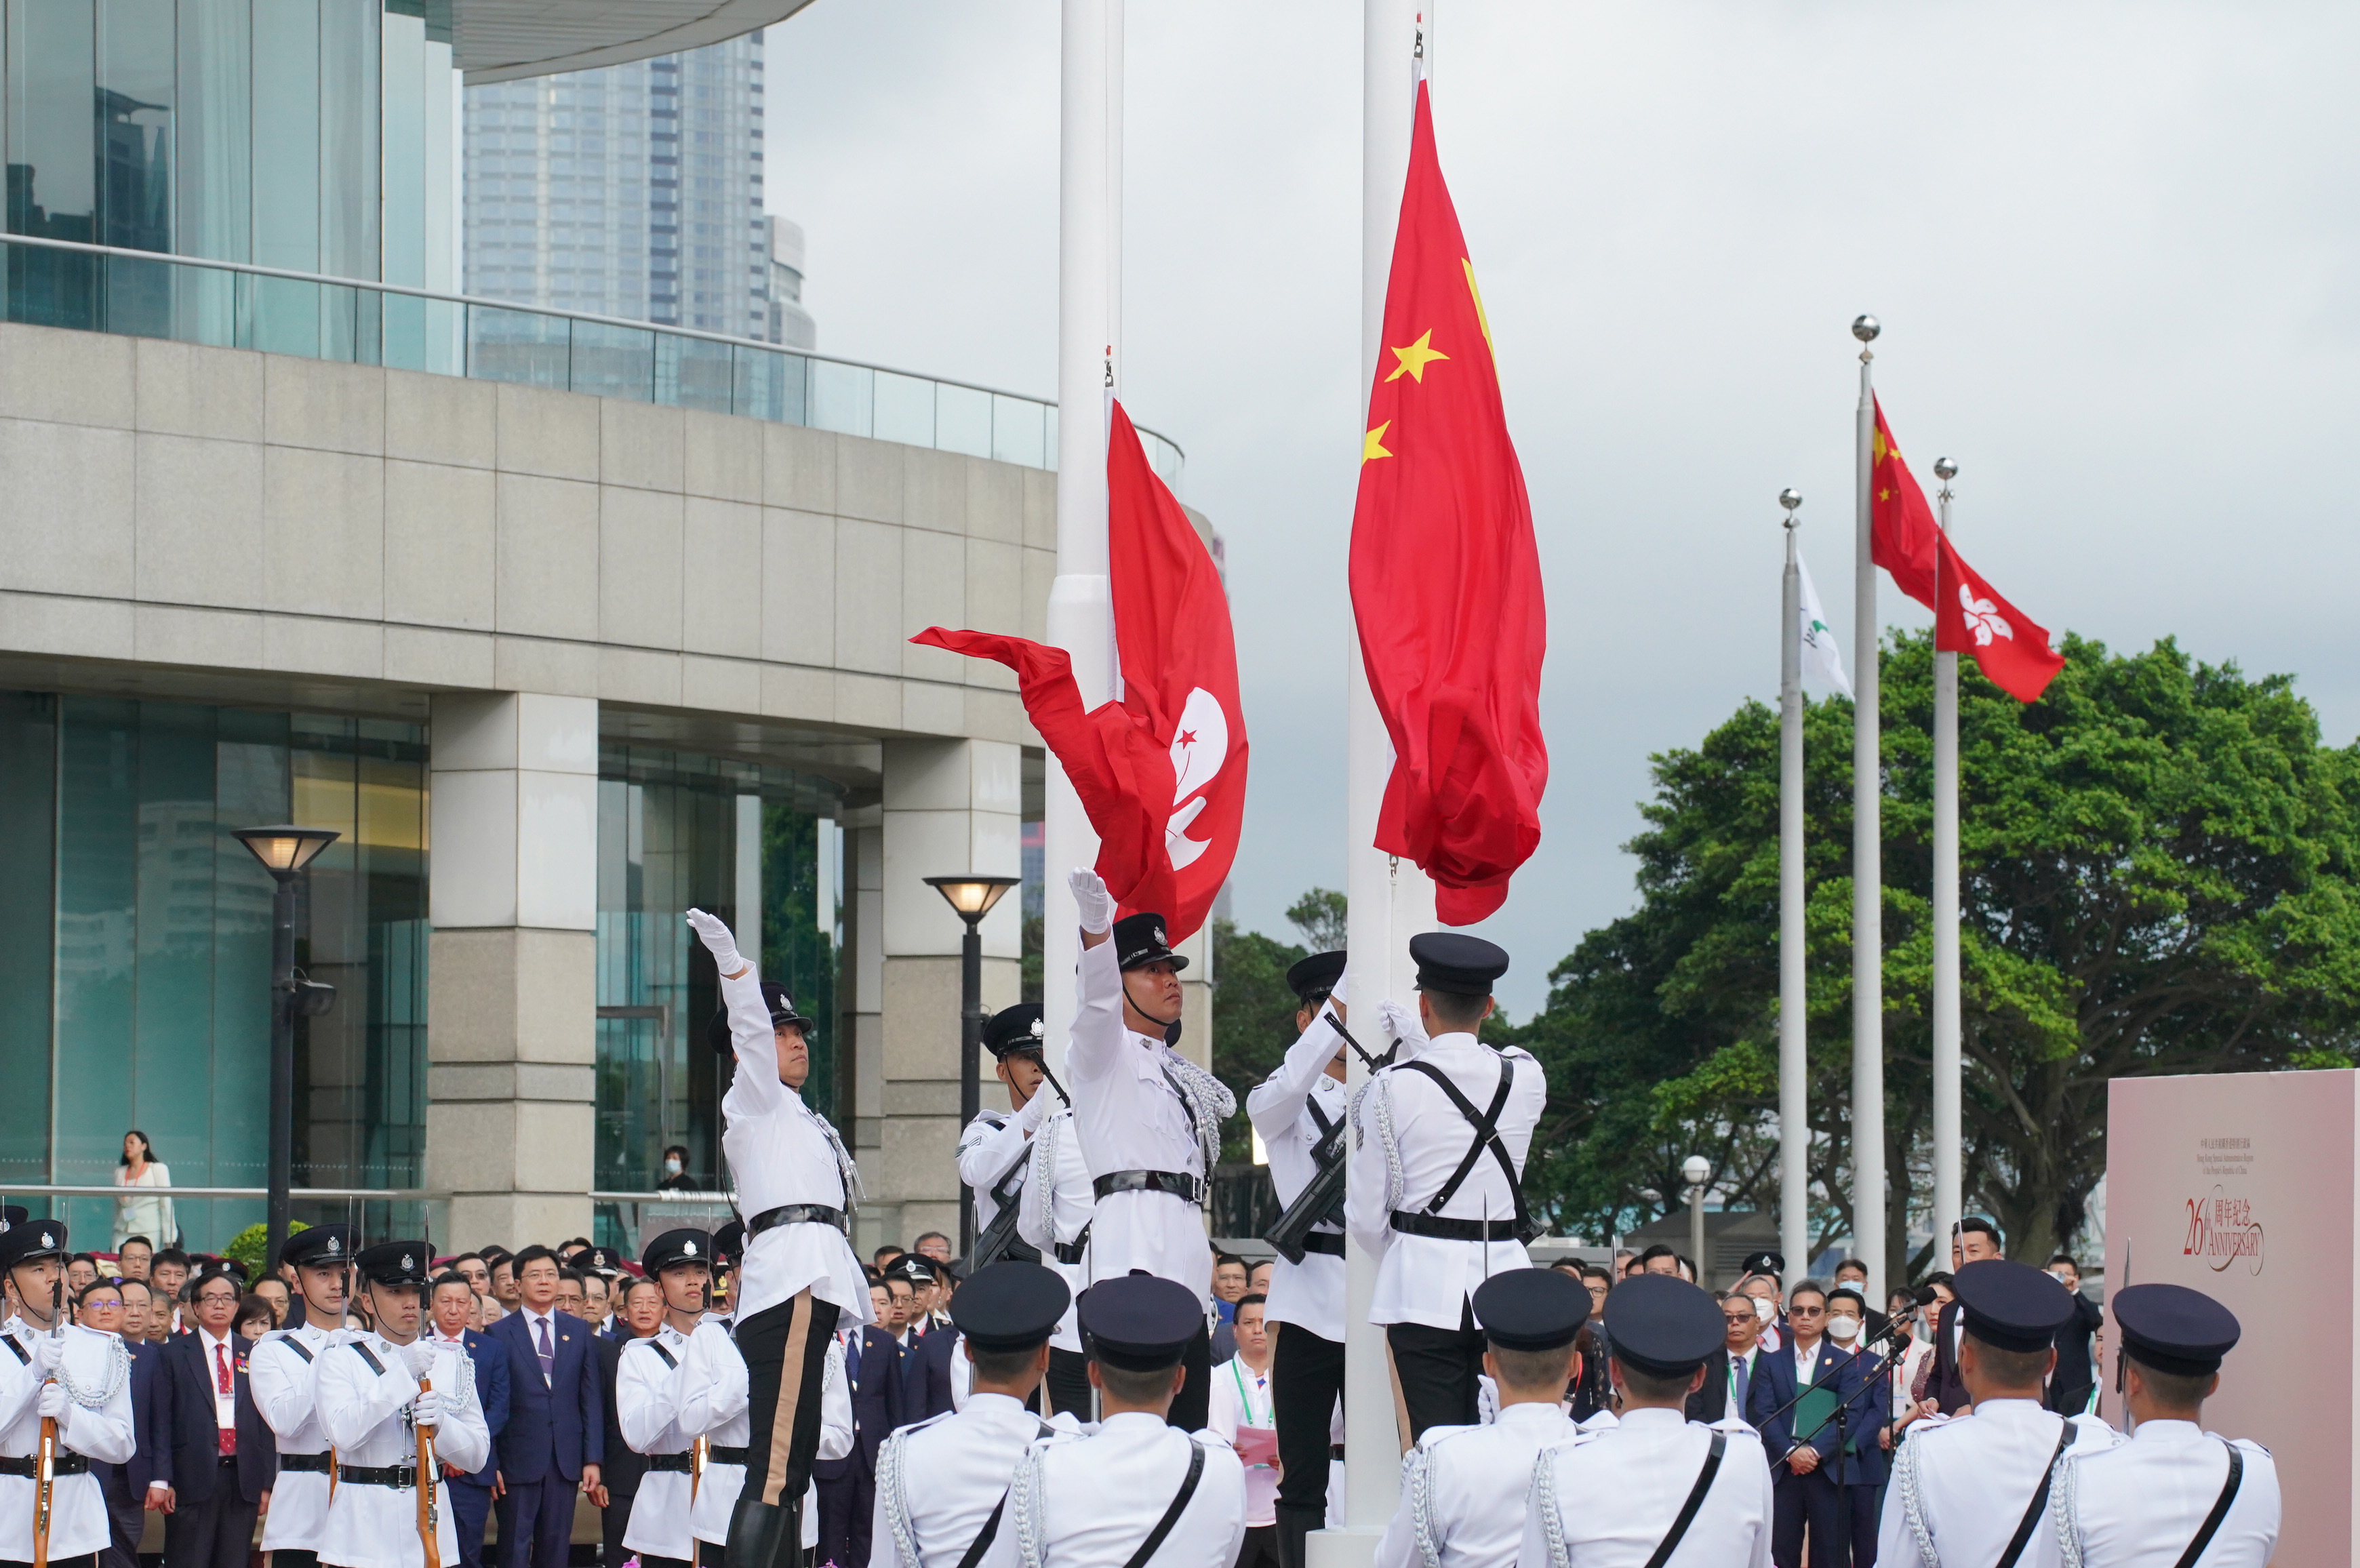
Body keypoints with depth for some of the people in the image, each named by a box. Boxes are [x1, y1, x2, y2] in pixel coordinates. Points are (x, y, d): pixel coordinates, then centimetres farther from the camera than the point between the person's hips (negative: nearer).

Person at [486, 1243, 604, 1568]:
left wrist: (592, 1459, 3)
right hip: (519, 1461, -3)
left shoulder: (578, 1332, 11)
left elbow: (591, 1399, 9)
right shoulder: (499, 1334, 1)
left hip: (566, 1460, 3)